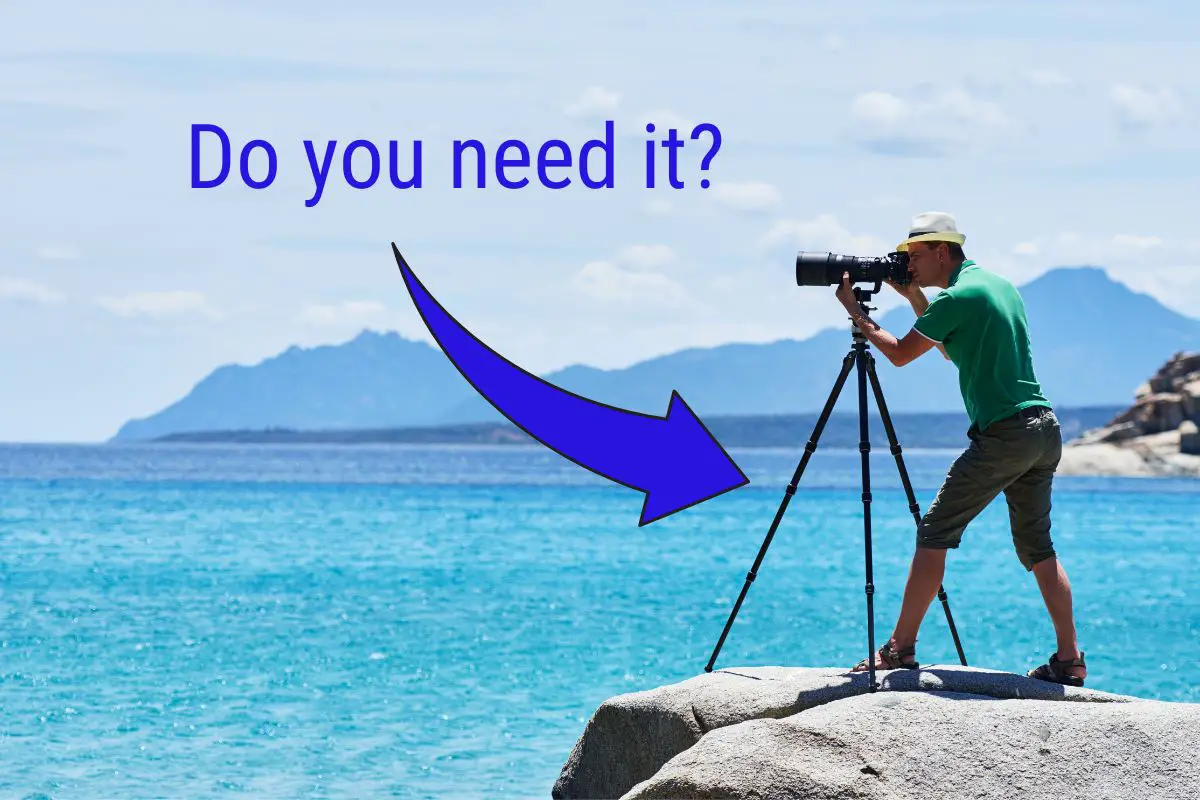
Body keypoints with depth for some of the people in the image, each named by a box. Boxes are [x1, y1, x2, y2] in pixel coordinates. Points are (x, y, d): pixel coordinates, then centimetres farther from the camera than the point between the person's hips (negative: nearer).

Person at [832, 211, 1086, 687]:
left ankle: (900, 648, -3)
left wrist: (855, 312, 12)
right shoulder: (1000, 285, 18)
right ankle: (1068, 660, 8)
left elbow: (900, 354, -1)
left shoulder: (957, 296, -9)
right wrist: (914, 298, 26)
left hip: (1003, 434, -8)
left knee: (935, 532, -2)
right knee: (1036, 546, 13)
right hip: (1045, 431, 8)